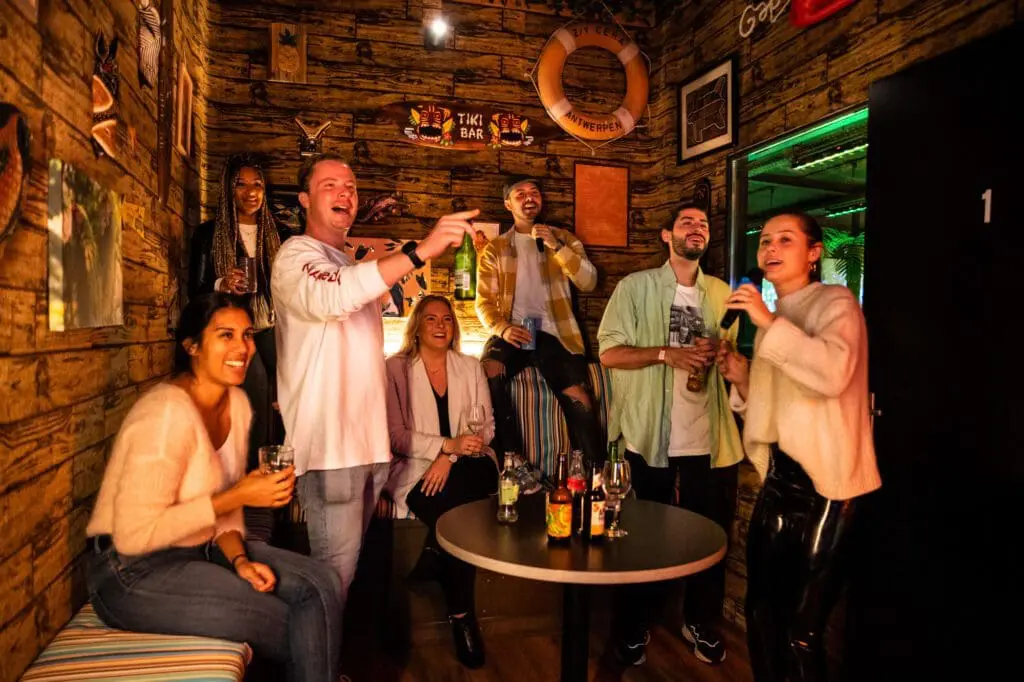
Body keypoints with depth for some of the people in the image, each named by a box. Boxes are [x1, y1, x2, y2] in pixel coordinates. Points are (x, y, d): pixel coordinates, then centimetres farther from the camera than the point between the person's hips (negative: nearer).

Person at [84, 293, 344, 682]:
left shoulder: (237, 402, 0)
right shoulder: (168, 413, -24)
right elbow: (133, 535, -25)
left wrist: (239, 559, -8)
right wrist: (239, 496, -24)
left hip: (201, 550, 7)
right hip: (135, 572, -7)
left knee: (323, 586, -7)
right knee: (296, 630, -10)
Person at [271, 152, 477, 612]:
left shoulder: (351, 266, 21)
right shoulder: (297, 255, -6)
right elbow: (329, 297, -32)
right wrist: (420, 250, -37)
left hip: (367, 443, 8)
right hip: (328, 446, -8)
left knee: (350, 563, 15)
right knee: (336, 569, -6)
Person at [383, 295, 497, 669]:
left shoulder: (470, 367, 10)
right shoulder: (395, 368, 0)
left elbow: (487, 426, 5)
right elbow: (396, 435, -7)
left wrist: (451, 458, -13)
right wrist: (448, 444, -20)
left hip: (467, 466, 3)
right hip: (415, 468, -2)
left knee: (455, 493, -33)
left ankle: (436, 548, -6)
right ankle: (462, 614, -11)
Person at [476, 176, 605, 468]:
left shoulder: (563, 238, 14)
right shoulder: (494, 249, 13)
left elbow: (588, 282, 0)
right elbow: (484, 301, 7)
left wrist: (556, 247, -13)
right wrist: (503, 328, -15)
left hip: (553, 333, 0)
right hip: (513, 332, 0)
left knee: (579, 400, -19)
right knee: (489, 372, -31)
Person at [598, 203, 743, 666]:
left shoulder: (722, 294, 10)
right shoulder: (636, 286, -3)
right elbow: (609, 352, -8)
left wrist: (717, 353, -7)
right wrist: (666, 353, -21)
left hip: (709, 436, 4)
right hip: (650, 434, -3)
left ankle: (701, 622, 35)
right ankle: (633, 628, 28)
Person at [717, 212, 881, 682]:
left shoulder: (835, 303, -7)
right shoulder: (774, 321, 15)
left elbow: (833, 374, -29)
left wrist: (769, 322, -25)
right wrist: (741, 378, 3)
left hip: (824, 483, -7)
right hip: (779, 479, 8)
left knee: (801, 631, 0)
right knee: (761, 614, 17)